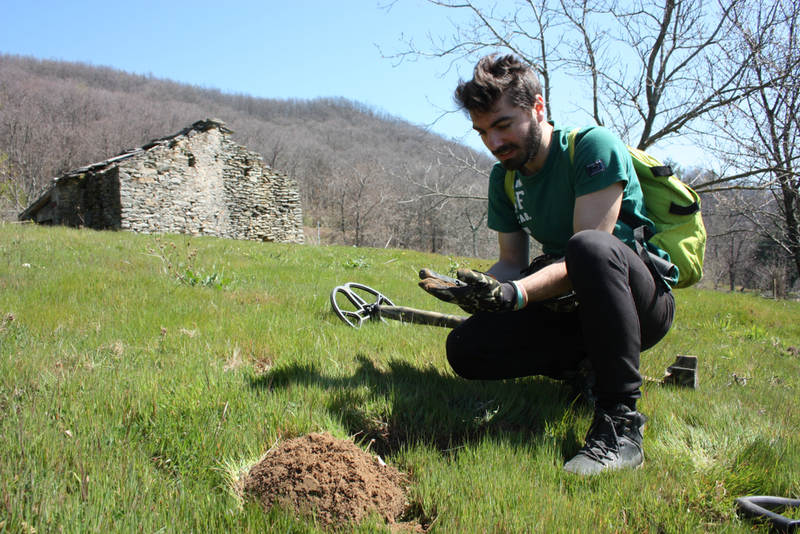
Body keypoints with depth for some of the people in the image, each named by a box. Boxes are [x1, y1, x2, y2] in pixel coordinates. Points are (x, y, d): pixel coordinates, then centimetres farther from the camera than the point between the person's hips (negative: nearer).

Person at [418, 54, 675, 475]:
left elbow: (588, 252, -25)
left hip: (645, 302, -6)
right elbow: (512, 263, 5)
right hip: (573, 307, 6)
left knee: (589, 246, -40)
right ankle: (585, 365, 4)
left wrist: (516, 293, -40)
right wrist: (477, 289, -17)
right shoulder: (504, 178, 6)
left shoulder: (593, 145, -16)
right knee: (465, 348, -11)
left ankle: (620, 423, -32)